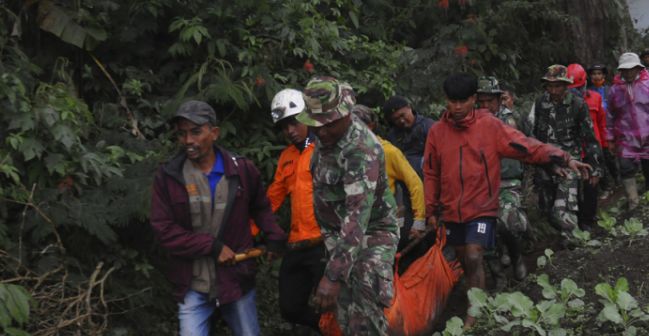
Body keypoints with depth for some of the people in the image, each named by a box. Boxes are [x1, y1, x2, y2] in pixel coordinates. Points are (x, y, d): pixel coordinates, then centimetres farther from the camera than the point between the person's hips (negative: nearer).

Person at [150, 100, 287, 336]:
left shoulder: (241, 169, -3)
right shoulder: (168, 176, -6)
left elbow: (260, 207, 15)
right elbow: (164, 230, -10)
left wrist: (274, 237, 1)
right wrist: (212, 246, -15)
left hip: (236, 279, 1)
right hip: (193, 287, -1)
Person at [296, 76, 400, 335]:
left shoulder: (363, 150, -30)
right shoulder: (326, 137, -3)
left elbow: (358, 215, -38)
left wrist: (333, 276, -43)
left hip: (373, 231, -7)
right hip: (338, 233, 8)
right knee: (345, 313, 10)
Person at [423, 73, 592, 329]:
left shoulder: (489, 125, -7)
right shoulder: (437, 131, 1)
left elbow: (525, 145, -14)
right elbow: (431, 174, 7)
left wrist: (563, 158, -23)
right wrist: (430, 209, 7)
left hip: (481, 208, -3)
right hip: (451, 210, 4)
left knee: (474, 260, -14)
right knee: (464, 261, 15)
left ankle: (473, 316, -2)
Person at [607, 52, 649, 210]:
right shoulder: (615, 89, 3)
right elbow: (611, 116, 11)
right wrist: (611, 138, 10)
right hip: (626, 139, 1)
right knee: (627, 169, -7)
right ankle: (633, 204, 5)